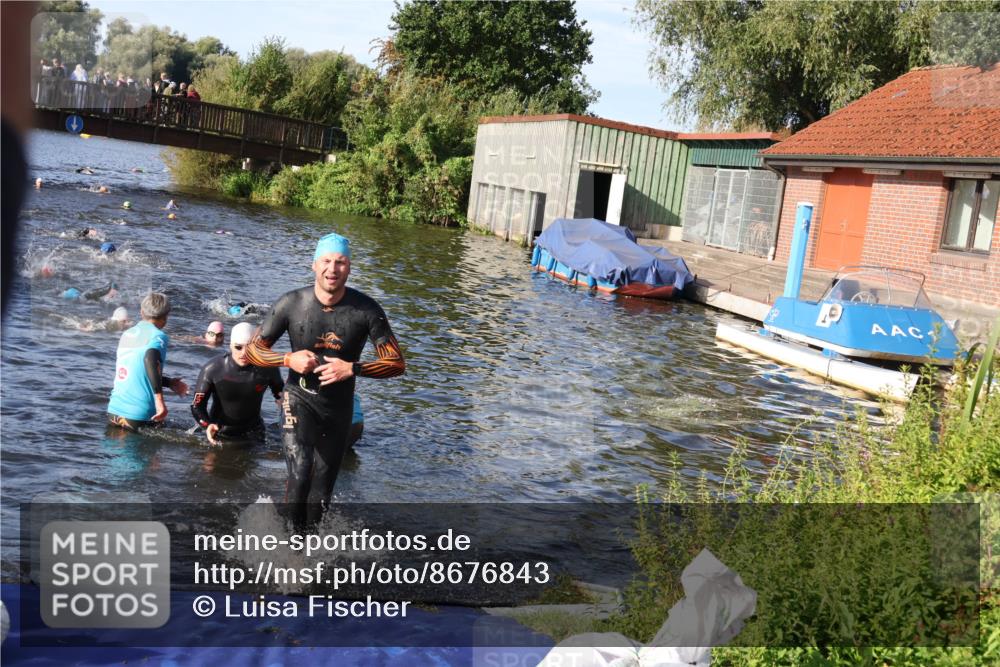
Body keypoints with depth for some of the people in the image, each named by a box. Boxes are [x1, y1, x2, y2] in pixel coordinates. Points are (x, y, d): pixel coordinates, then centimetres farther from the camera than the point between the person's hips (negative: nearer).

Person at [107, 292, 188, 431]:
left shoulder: (126, 334, 14)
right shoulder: (158, 336, -6)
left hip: (114, 410, 6)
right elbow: (150, 359, -27)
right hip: (139, 415, -6)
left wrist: (169, 382, 33)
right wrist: (159, 399, -30)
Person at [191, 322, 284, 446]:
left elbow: (281, 394, 3)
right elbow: (197, 405, -16)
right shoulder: (212, 370, -22)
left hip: (252, 432, 2)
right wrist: (207, 425, -34)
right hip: (220, 431, -1)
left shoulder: (267, 369, -18)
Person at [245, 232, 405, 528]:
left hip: (339, 407, 2)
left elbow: (396, 364, -9)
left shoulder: (366, 310, -13)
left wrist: (353, 369, -23)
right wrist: (289, 359, -20)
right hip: (300, 399, -2)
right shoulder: (291, 303, -12)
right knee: (300, 476, -24)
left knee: (322, 495, 14)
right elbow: (253, 351, -1)